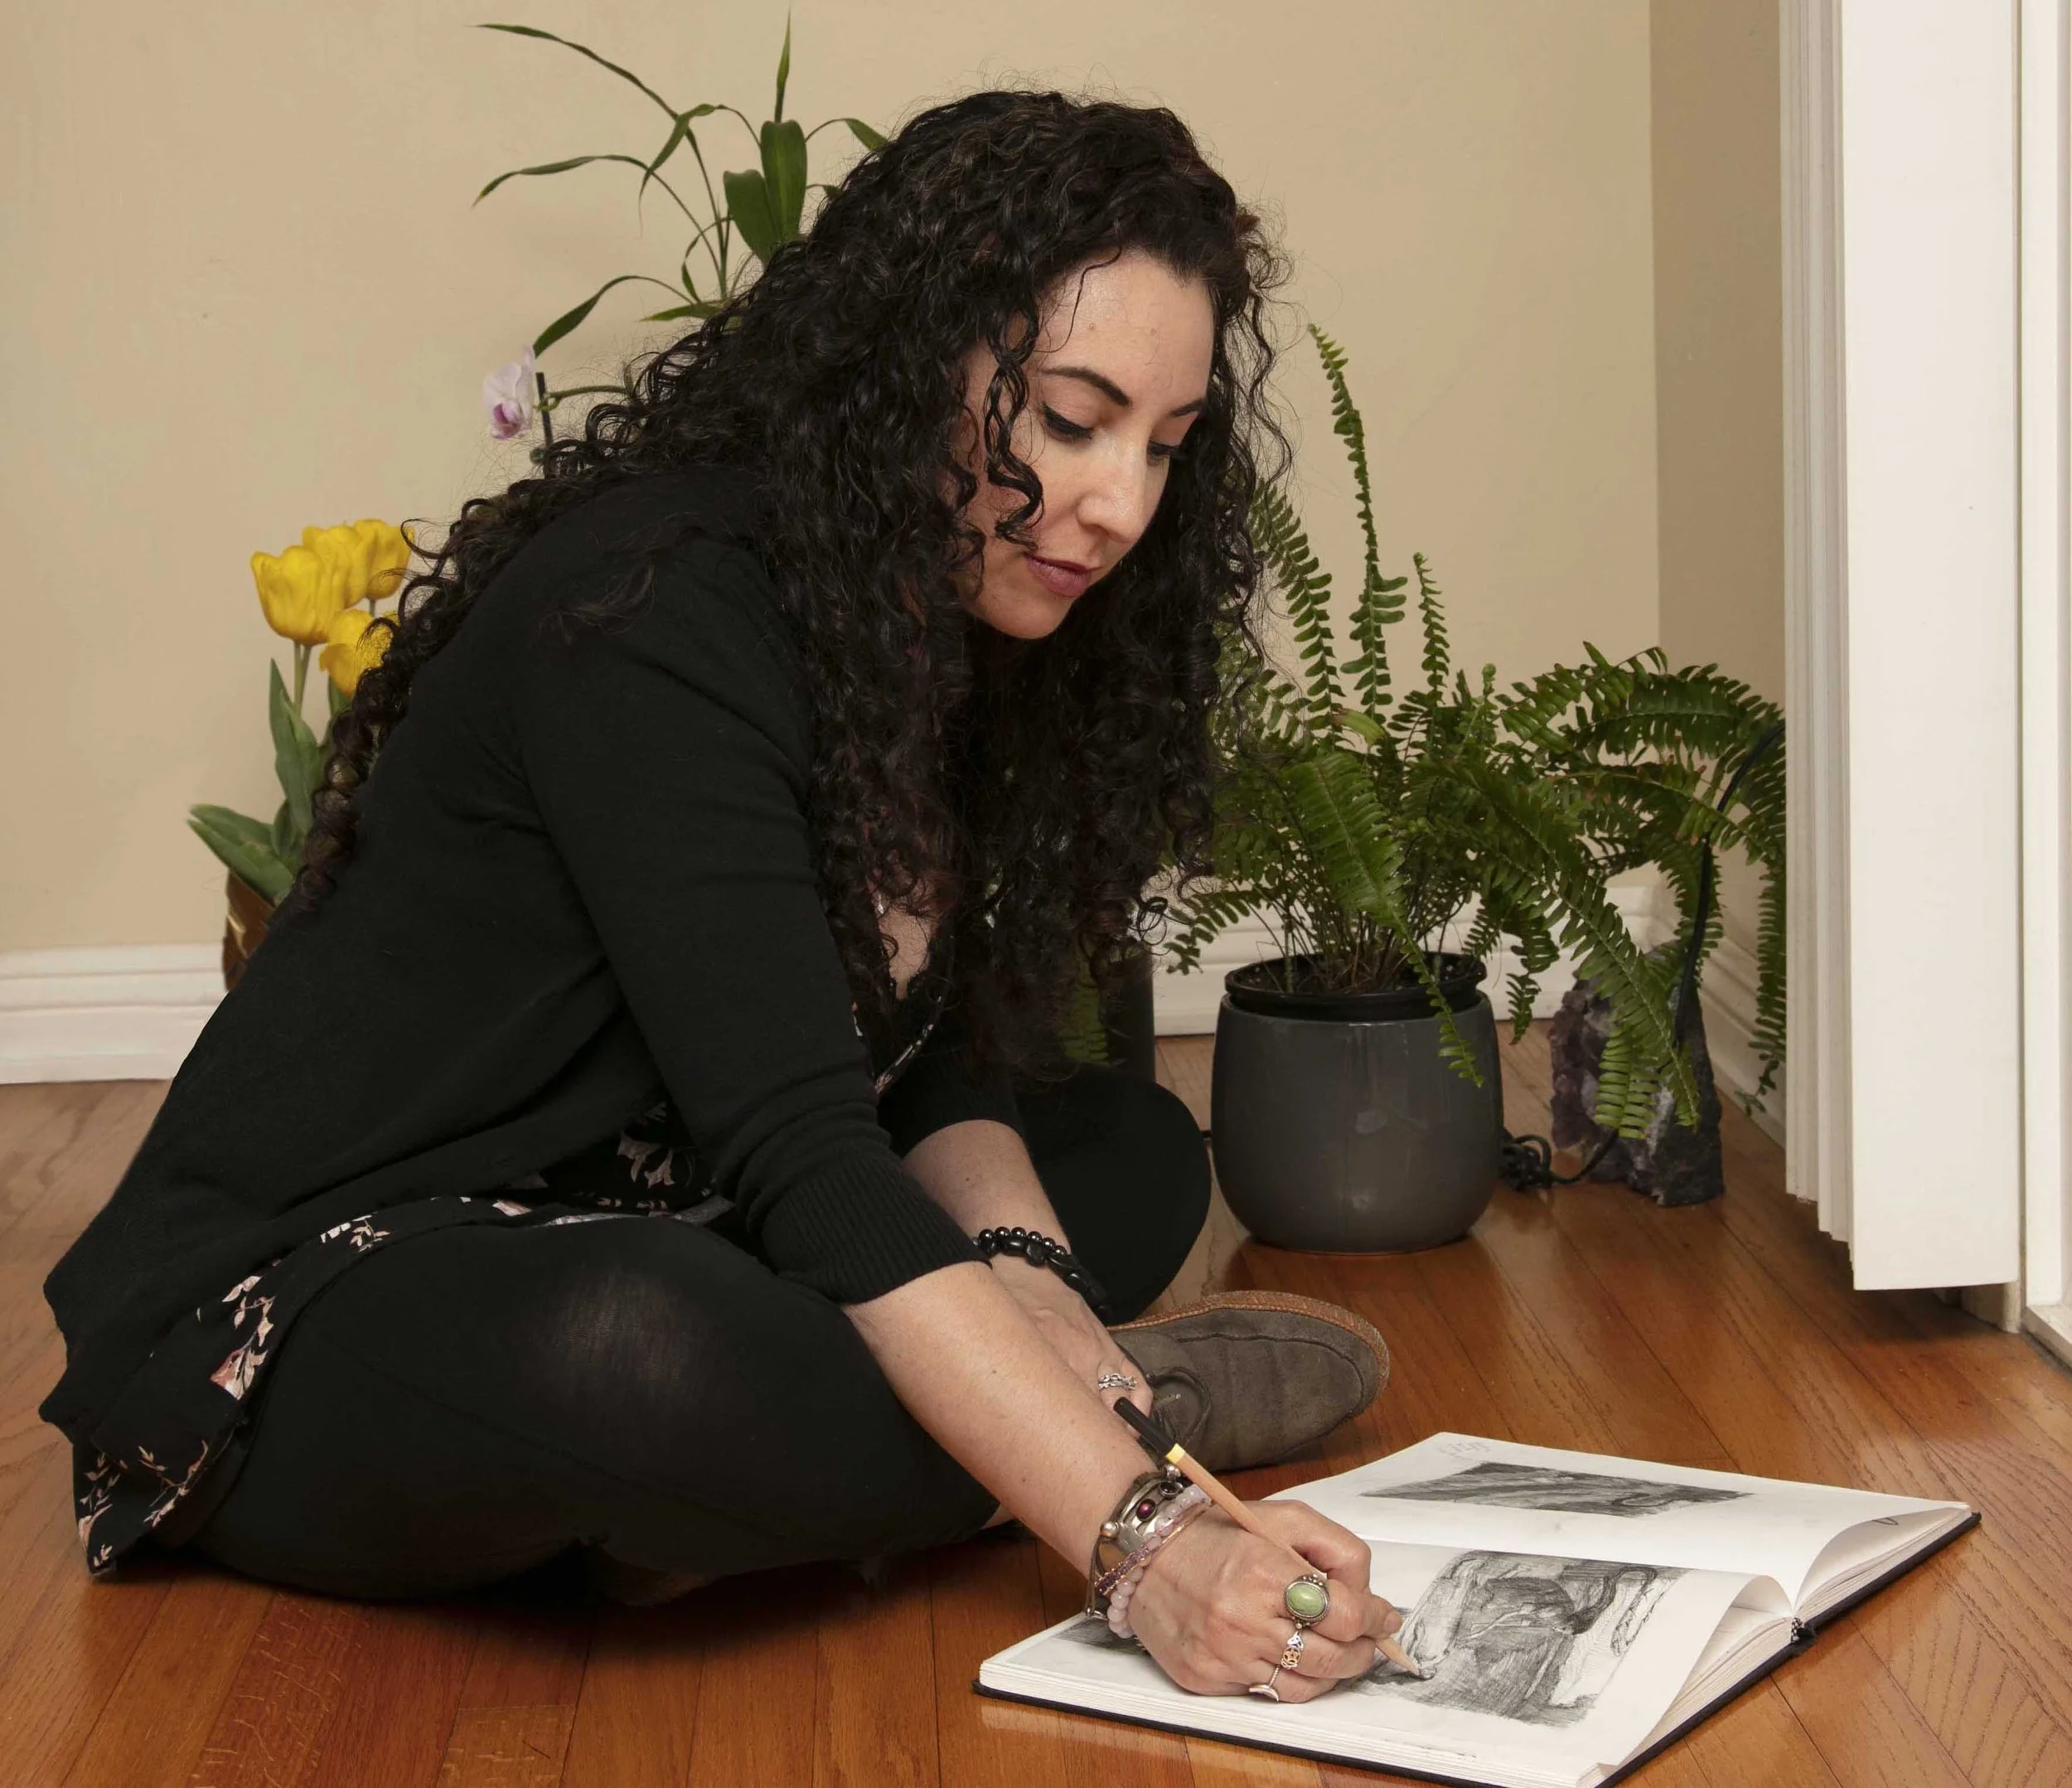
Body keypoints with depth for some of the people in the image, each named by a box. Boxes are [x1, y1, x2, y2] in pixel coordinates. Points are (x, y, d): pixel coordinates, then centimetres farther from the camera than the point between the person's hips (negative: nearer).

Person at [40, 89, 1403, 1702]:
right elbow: (788, 1144, -33)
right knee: (625, 1352, -41)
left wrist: (1026, 1270, -16)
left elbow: (930, 1060, 6)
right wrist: (1137, 1535, -39)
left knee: (1134, 1152, 11)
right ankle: (1117, 1410, -15)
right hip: (295, 1317, -9)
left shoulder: (955, 632, 4)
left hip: (646, 1237, 9)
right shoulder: (654, 615, -24)